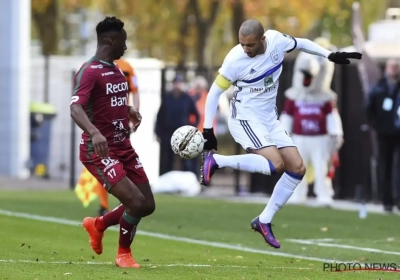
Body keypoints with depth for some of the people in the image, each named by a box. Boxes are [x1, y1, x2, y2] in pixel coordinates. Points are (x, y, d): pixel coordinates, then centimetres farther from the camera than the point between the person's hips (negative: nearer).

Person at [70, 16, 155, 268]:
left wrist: (130, 111, 11)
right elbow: (76, 108, -30)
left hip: (124, 148, 9)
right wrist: (94, 133, -48)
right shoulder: (89, 72, -16)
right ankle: (124, 254, 7)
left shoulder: (116, 70, 12)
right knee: (136, 202, -18)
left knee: (148, 206, 8)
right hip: (100, 152, -9)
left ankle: (98, 224, 32)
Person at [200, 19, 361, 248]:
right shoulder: (235, 60, -22)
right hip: (245, 118, -7)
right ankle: (215, 160, -15)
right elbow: (215, 92, -13)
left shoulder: (277, 40, -11)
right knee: (276, 164, -26)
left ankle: (264, 221, 8)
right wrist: (208, 130, -14)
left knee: (297, 168, 1)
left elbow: (301, 43, 12)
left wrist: (330, 55, 7)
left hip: (269, 119, 7)